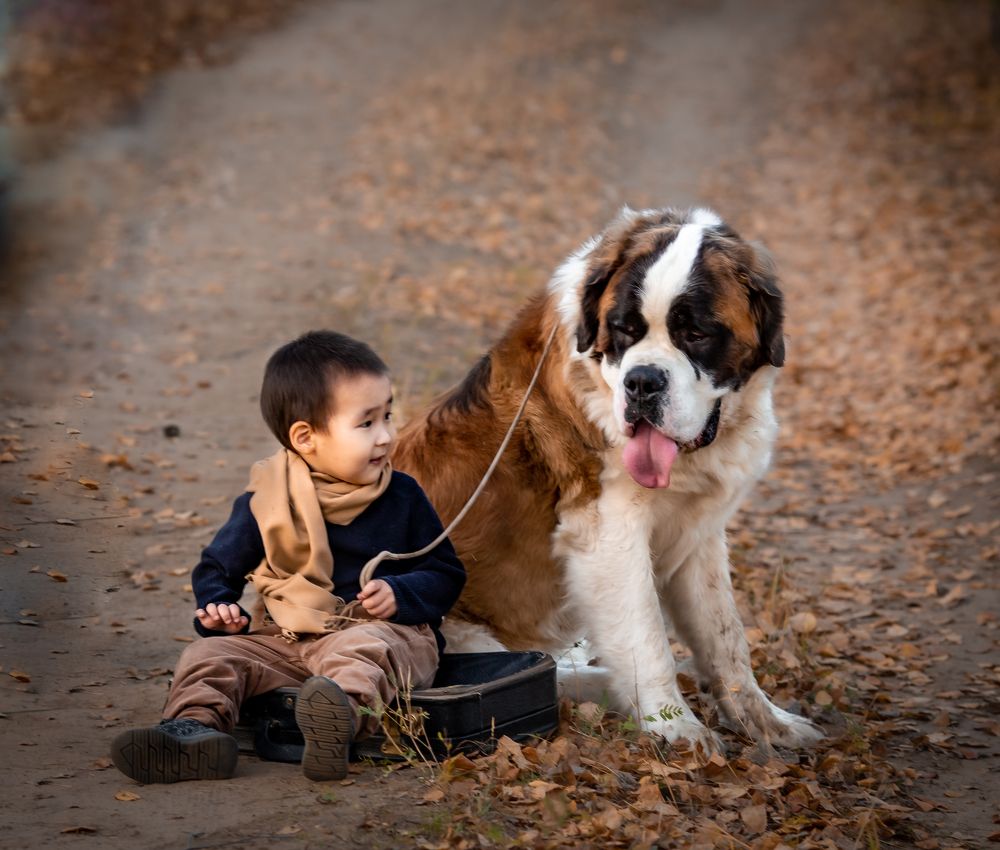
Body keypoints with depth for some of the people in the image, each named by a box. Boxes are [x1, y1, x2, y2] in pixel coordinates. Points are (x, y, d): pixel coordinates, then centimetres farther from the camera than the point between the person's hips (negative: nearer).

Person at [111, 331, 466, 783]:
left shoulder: (403, 498, 5)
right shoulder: (266, 502, 4)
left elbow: (446, 573, 9)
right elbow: (217, 567, 16)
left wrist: (399, 594, -12)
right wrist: (218, 609, -7)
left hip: (385, 630, -3)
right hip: (287, 639, 3)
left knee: (362, 650, -38)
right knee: (210, 653, -15)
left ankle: (342, 713, -69)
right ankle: (196, 727, -42)